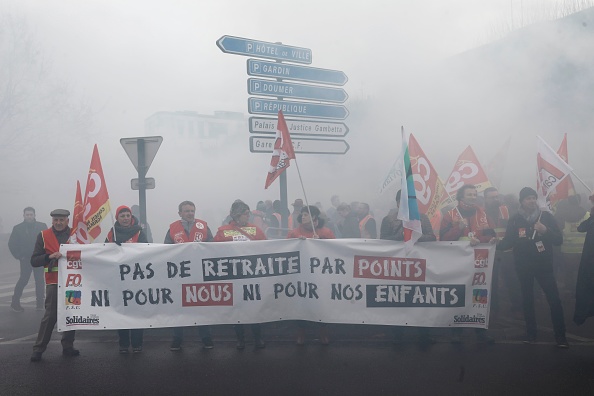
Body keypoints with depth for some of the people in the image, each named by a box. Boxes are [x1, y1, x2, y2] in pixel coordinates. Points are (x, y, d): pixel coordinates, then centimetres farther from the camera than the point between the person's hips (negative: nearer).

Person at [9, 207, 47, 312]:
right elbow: (12, 244, 6)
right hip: (25, 259, -1)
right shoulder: (18, 228, 2)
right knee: (23, 280, -5)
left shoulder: (42, 226, 2)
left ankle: (40, 304, 8)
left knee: (40, 281, 1)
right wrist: (19, 256, -1)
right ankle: (15, 303, 5)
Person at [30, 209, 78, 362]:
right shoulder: (44, 236, 3)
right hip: (54, 282, -2)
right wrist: (49, 256, -16)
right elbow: (34, 261, -1)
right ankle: (38, 349, 6)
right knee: (50, 315, -6)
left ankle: (68, 347, 20)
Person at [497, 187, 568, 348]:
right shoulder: (515, 220, 2)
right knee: (527, 300, 7)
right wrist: (497, 244, -19)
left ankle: (561, 336, 0)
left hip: (544, 265, -1)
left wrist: (546, 231, -20)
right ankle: (531, 334, 17)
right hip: (523, 266, 1)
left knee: (554, 300, -8)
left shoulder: (546, 216, -1)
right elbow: (508, 242, 0)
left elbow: (559, 240, -3)